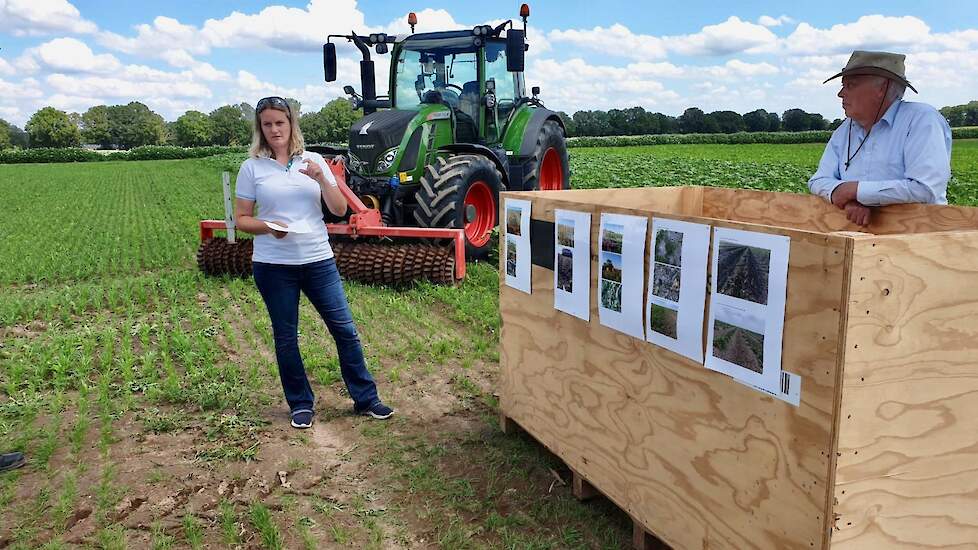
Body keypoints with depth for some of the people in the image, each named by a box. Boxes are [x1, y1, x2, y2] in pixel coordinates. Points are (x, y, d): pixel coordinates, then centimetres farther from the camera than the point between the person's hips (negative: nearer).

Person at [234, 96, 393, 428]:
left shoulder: (314, 161, 5)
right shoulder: (252, 167, 1)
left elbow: (340, 210, 2)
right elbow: (241, 219, 3)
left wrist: (321, 178, -13)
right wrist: (268, 226, -16)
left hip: (318, 260, 1)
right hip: (273, 266, -1)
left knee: (345, 329, 2)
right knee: (286, 337, 8)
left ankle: (365, 398, 15)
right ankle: (300, 404, 24)